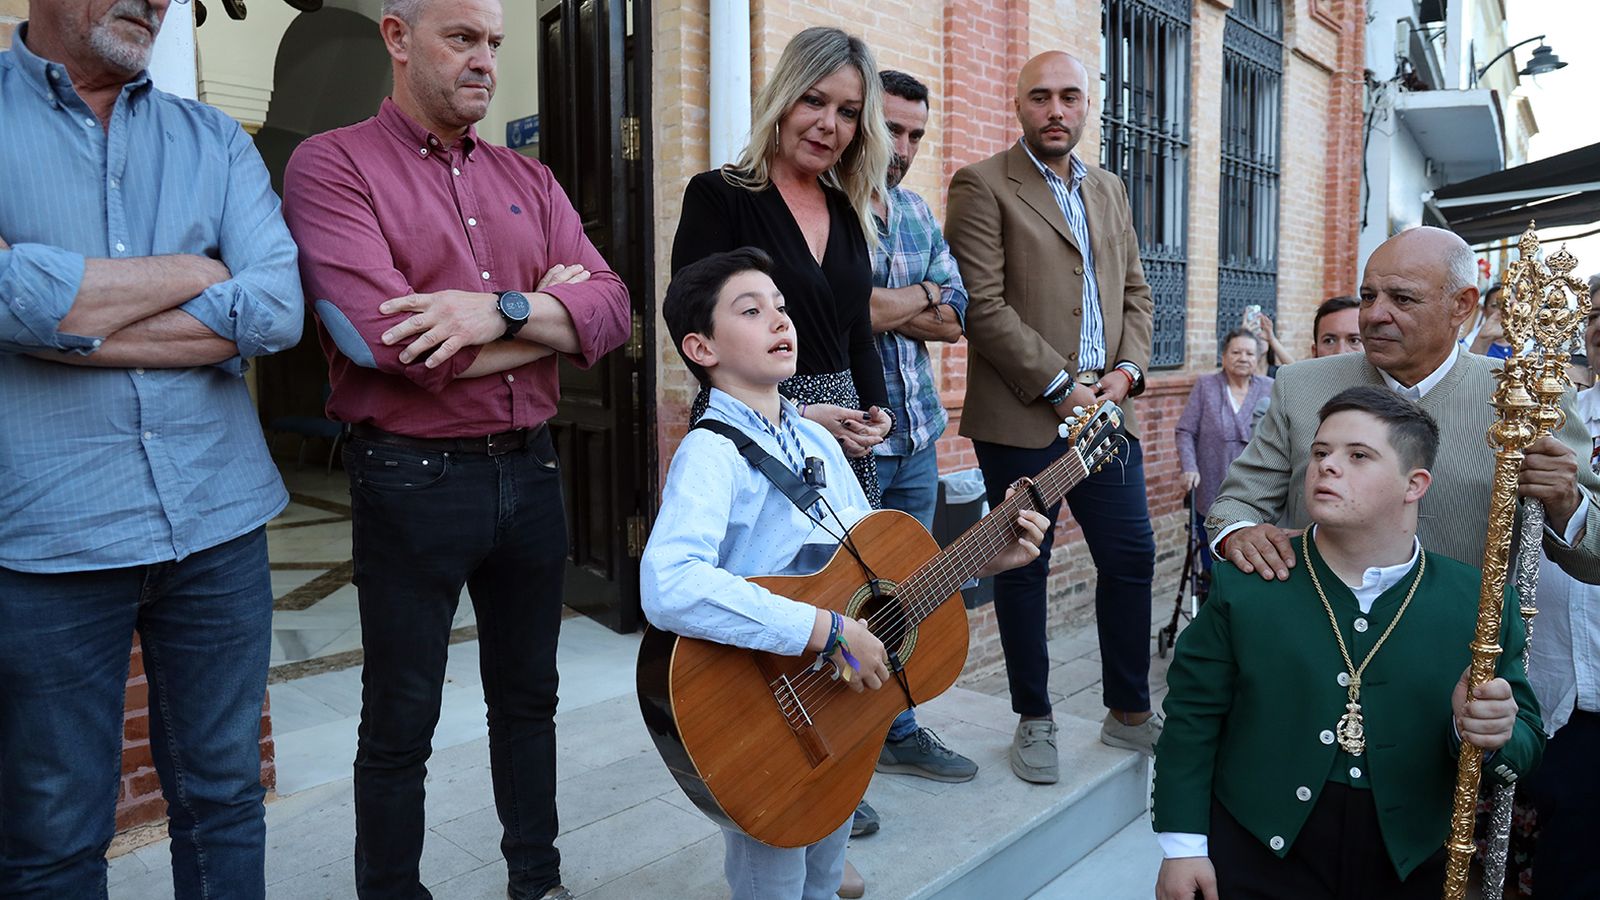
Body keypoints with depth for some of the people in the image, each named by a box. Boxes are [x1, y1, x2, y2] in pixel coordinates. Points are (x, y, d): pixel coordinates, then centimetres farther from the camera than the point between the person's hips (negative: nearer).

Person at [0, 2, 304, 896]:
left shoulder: (217, 141, 9)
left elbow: (279, 308, -6)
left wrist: (75, 320, -10)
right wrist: (195, 271, -5)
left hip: (219, 517, 3)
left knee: (225, 798, 15)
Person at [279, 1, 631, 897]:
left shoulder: (530, 179, 11)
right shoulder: (330, 165, -6)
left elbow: (612, 310, -2)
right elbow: (388, 337, -21)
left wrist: (503, 310, -21)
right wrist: (549, 316, -10)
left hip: (530, 468, 6)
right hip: (413, 478, -5)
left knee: (529, 694, 20)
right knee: (401, 724, 10)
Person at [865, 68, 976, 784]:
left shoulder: (918, 212, 16)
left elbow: (954, 318, 7)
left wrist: (879, 308, -11)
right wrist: (920, 295, -10)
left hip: (917, 431, 7)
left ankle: (896, 731, 30)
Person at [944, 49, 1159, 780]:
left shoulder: (1109, 190, 18)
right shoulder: (982, 186, -3)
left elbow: (1134, 290, 18)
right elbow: (982, 305, -13)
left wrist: (1128, 368, 0)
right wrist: (1059, 385, -14)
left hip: (1105, 410, 6)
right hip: (1022, 415, -6)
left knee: (1131, 556, 8)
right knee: (1023, 570, 5)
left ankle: (1129, 712, 25)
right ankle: (1034, 721, 21)